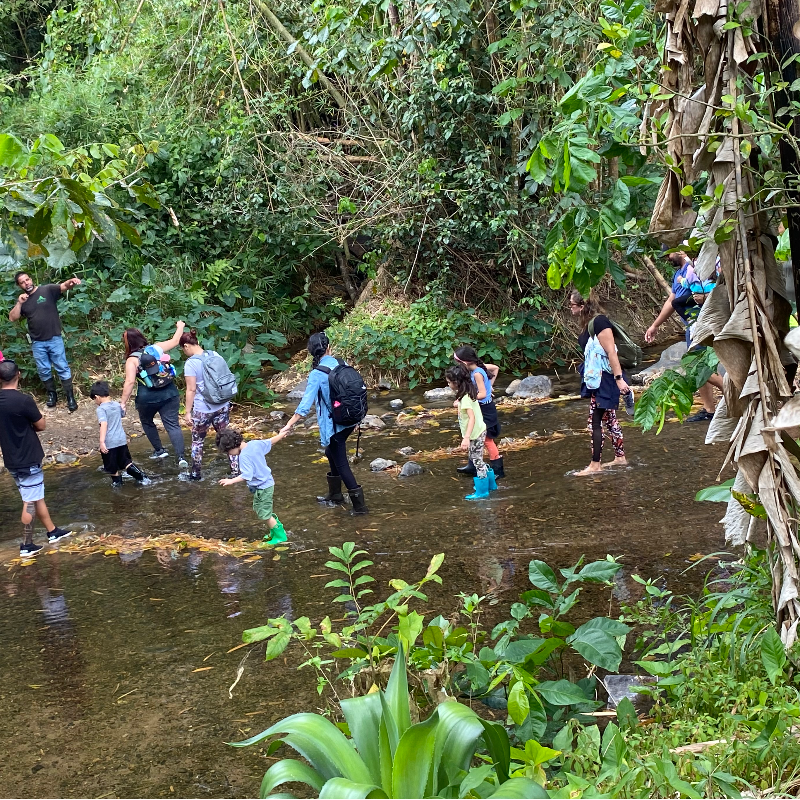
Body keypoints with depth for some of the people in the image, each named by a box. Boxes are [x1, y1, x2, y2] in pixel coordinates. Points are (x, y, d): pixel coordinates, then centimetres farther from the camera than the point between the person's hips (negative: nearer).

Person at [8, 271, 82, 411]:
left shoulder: (48, 290, -6)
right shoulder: (22, 300, 6)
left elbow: (63, 287, -23)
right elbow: (12, 318, 0)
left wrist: (71, 282, -46)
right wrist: (19, 303, -13)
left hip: (54, 339, -4)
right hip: (37, 343, 4)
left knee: (62, 368, 1)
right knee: (44, 371, 12)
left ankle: (70, 397, 8)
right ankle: (52, 394, 29)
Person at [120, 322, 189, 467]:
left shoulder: (132, 359, -8)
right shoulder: (157, 348, 4)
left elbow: (130, 382, -16)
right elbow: (174, 341, 19)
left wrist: (123, 401, -11)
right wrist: (180, 327, 37)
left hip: (147, 398, -3)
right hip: (169, 394, 3)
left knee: (147, 422, 25)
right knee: (173, 425, 0)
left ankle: (159, 450, 29)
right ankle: (181, 457, -14)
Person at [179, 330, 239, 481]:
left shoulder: (191, 363, -14)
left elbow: (191, 390, -14)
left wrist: (187, 412, -8)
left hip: (202, 410, -5)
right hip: (222, 406, 5)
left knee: (197, 441, 13)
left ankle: (196, 474, 23)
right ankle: (235, 470, 11)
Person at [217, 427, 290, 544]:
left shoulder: (244, 456, -26)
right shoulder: (254, 444, -1)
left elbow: (247, 475, -34)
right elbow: (270, 442, 12)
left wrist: (231, 481, -38)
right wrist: (281, 435, 29)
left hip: (262, 487, -10)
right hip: (267, 482, 10)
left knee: (264, 514, 3)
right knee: (258, 509, 22)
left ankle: (280, 535, 14)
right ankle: (277, 528, 32)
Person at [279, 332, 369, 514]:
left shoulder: (317, 374, -18)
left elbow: (305, 405, -21)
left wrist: (289, 426, -15)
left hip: (333, 425, -7)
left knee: (341, 464, 4)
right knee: (332, 453, 27)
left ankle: (359, 505, 6)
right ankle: (335, 496, 38)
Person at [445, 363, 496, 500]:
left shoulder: (465, 398, -25)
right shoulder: (470, 392, 3)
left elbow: (472, 417, -32)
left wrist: (466, 438, -39)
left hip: (475, 434, -10)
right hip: (479, 431, 10)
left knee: (478, 462, 3)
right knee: (476, 460, 22)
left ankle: (482, 491, 15)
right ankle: (490, 484, 34)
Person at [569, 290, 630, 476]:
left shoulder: (599, 322, -20)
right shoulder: (587, 323, 7)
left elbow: (611, 352, -23)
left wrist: (619, 378, -24)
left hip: (605, 377, -10)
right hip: (596, 377, 10)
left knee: (595, 421, -5)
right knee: (610, 418, 16)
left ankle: (595, 464, 2)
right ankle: (620, 457, 26)